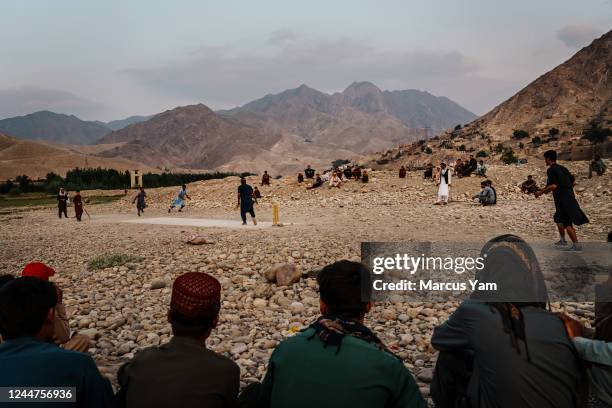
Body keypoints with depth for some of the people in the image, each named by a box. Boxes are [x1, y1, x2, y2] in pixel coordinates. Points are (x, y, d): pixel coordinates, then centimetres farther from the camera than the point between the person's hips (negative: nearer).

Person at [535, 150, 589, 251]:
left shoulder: (551, 170, -10)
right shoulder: (562, 168, 14)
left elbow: (554, 185, -20)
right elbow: (573, 182, 15)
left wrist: (541, 192, -13)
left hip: (562, 199, -9)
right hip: (570, 197, 9)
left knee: (567, 223, -6)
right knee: (558, 218, 23)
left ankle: (576, 245, -7)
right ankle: (562, 240, 30)